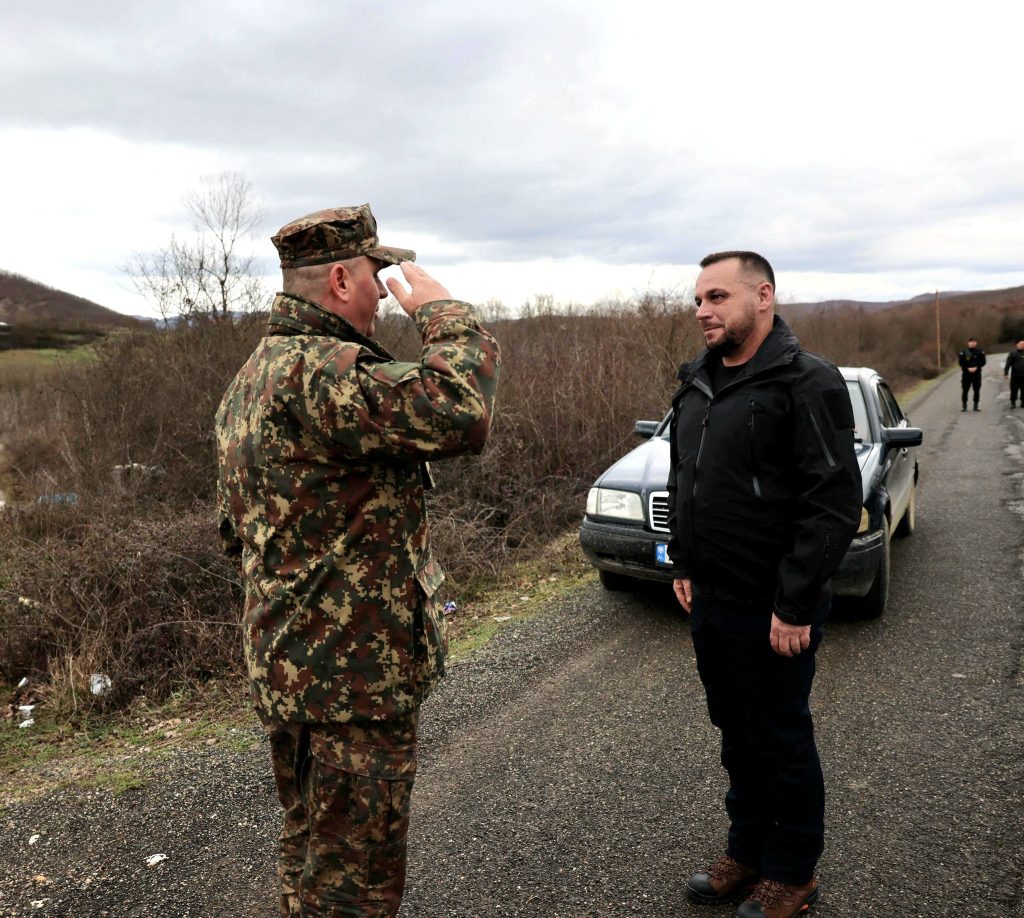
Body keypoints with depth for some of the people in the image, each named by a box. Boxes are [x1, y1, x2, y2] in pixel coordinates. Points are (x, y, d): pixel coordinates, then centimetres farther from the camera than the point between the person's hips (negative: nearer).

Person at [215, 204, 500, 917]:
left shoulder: (255, 376, 11)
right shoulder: (315, 370, -24)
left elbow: (238, 519, 19)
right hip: (353, 675, -10)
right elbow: (460, 412, -38)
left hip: (291, 663, 10)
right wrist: (444, 312, -19)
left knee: (311, 848, 27)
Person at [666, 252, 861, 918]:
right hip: (710, 600, 7)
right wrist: (683, 564, 14)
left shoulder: (806, 382, -15)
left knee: (782, 741, 9)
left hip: (774, 611, -7)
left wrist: (795, 605, -20)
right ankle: (748, 852, 38)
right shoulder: (698, 384, 9)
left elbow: (836, 503, -19)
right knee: (737, 735, 20)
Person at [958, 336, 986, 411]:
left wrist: (976, 368, -14)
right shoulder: (963, 352, 0)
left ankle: (976, 405, 12)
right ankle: (964, 405, 6)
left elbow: (983, 362, 0)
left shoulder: (980, 352, 2)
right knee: (965, 390, -1)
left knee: (977, 390, 4)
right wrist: (968, 368, -14)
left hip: (977, 373, 1)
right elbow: (961, 362, -2)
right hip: (966, 373, -1)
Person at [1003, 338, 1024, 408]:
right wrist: (1006, 373, -13)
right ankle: (1013, 402, 7)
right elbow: (1008, 364, -4)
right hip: (1015, 376, -3)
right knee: (1014, 390, 0)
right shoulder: (1012, 354, 2)